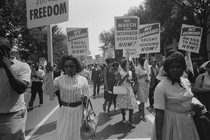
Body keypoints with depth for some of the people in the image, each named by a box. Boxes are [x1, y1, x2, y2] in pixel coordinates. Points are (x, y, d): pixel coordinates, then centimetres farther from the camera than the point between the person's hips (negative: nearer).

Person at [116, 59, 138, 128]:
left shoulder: (130, 72, 6)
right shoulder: (120, 72, -6)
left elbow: (132, 81, 14)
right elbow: (119, 83, -11)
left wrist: (130, 81, -9)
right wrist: (125, 77, -21)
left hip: (129, 90, 3)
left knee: (132, 105, -3)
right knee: (122, 105, 7)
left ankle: (130, 120, 9)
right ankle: (123, 118, 30)